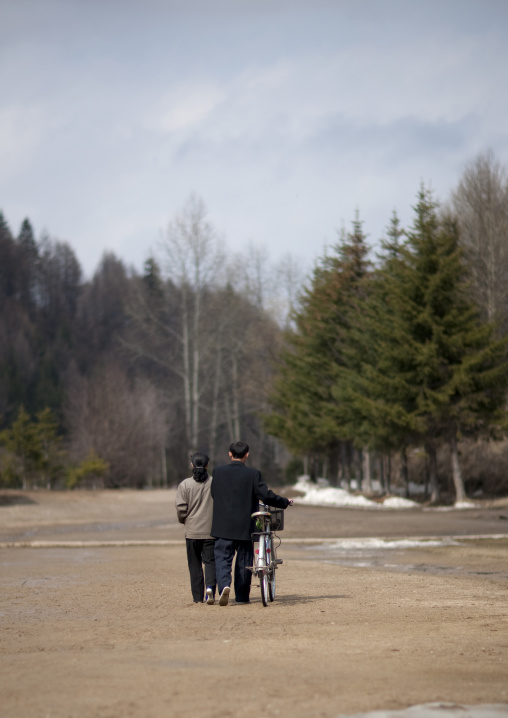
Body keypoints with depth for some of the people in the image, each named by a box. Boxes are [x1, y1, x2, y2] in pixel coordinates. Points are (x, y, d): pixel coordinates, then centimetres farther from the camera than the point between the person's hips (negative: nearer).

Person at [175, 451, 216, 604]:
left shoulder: (185, 485, -5)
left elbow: (181, 508, -6)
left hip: (192, 531, 0)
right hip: (211, 530, 0)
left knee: (195, 564, 9)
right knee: (210, 561, 4)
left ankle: (198, 597, 11)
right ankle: (210, 588, -20)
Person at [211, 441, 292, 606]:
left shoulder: (218, 472, -1)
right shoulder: (253, 474, -8)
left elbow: (213, 493, 10)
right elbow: (266, 496, -10)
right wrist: (285, 502, 6)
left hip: (222, 526, 1)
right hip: (245, 527, -1)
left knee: (222, 558, 3)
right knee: (244, 561, 10)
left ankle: (224, 585, -22)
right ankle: (242, 596, 16)